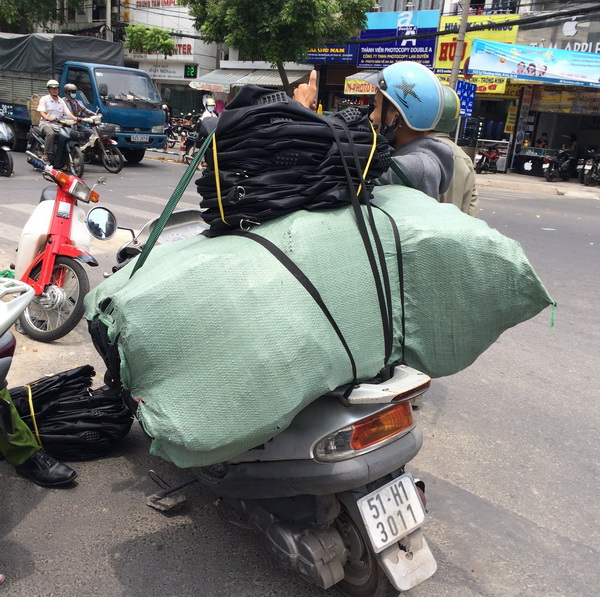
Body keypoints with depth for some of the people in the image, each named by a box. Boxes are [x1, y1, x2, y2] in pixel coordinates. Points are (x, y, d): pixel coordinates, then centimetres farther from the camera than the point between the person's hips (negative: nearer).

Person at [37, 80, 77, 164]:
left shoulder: (61, 101, 23)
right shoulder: (44, 99, 8)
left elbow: (68, 113, 12)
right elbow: (41, 112, -5)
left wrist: (76, 118, -9)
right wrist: (48, 118, -27)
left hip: (58, 125, 5)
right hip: (46, 124, -4)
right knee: (50, 134, -38)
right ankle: (46, 156, -38)